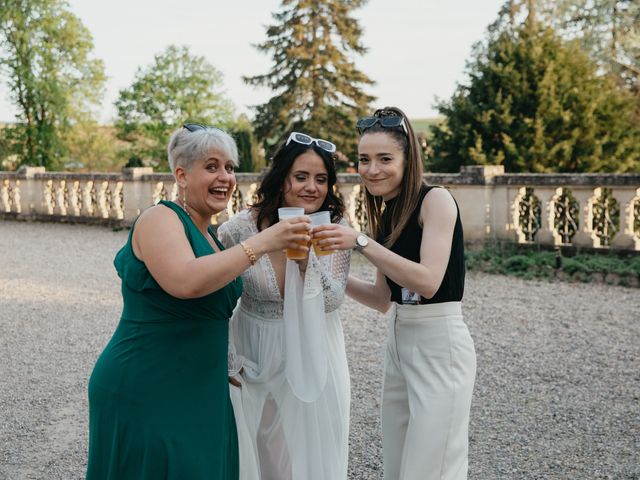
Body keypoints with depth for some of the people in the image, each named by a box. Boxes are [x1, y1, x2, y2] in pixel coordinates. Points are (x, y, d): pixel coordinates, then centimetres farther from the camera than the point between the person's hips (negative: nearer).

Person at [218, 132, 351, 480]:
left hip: (312, 359, 0)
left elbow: (331, 302, -15)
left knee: (312, 452, 11)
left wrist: (306, 256, -29)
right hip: (255, 357, 0)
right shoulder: (243, 227, -14)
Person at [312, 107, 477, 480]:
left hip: (439, 344, -8)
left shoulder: (436, 200, -11)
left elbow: (428, 281, -22)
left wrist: (362, 242, -25)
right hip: (399, 343, 8)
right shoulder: (386, 215, 11)